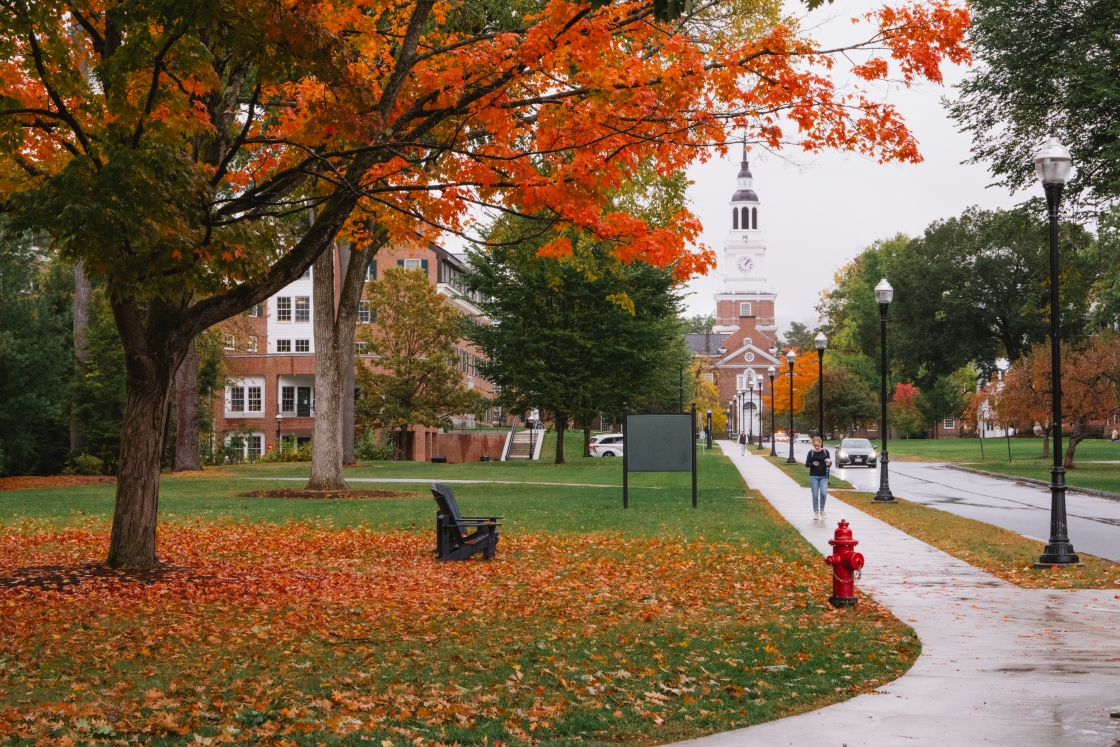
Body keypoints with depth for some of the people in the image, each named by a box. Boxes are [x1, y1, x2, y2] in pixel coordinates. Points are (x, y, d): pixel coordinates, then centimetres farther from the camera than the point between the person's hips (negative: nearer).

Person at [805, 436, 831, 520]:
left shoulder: (825, 452, 0)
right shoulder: (811, 452, -1)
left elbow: (830, 462, 7)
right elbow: (806, 464, 2)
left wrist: (829, 464, -17)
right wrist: (813, 464, -18)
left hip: (824, 476, 0)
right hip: (813, 476, 0)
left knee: (823, 493, -13)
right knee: (815, 495, 1)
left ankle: (822, 510, 9)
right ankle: (816, 512, 12)